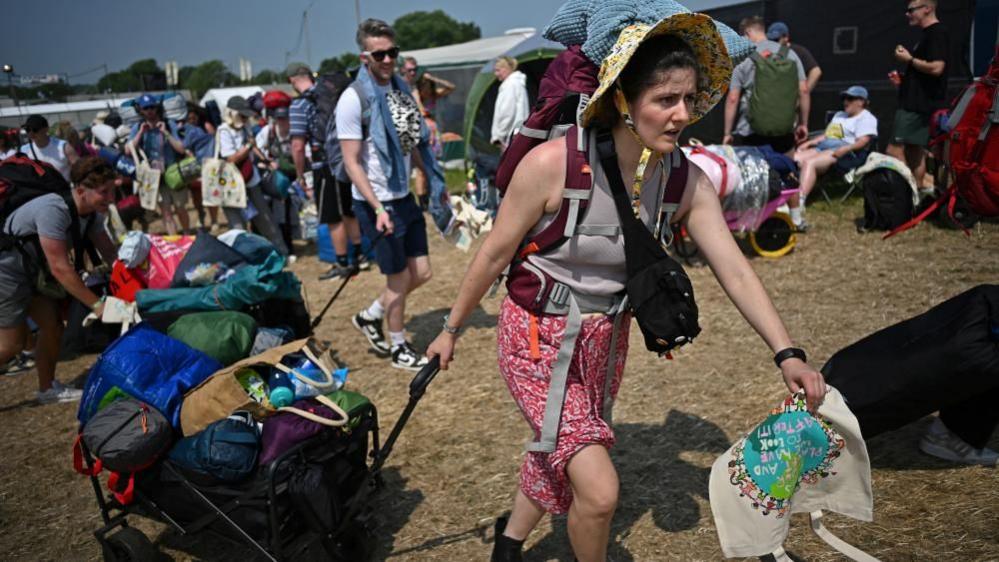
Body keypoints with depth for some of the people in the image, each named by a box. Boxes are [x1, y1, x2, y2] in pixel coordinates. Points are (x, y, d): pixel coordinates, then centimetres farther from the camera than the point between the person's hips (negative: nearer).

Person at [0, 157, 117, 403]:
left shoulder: (92, 212, -8)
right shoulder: (54, 210, -33)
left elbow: (109, 253, -2)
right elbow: (60, 268, -32)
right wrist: (97, 304, -29)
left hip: (34, 269, 8)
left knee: (53, 325, 7)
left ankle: (47, 388, 22)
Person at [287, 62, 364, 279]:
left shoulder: (299, 105, -12)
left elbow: (298, 147, -16)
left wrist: (300, 176, -3)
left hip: (326, 166, -6)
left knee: (333, 219, 5)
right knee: (349, 212, 19)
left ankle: (342, 265, 13)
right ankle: (358, 256, 30)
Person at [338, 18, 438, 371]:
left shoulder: (400, 88, 5)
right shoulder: (354, 99, -16)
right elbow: (352, 163, -17)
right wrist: (378, 209, -24)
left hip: (404, 196, 7)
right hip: (376, 203, -7)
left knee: (421, 273, 11)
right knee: (399, 278, 4)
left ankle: (370, 316, 33)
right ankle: (398, 349, 25)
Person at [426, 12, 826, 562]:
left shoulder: (687, 181, -9)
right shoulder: (554, 162, -23)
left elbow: (735, 271, -7)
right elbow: (494, 255, -13)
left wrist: (786, 353, -16)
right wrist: (451, 329, -3)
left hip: (606, 339, 5)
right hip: (538, 336, -5)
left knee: (557, 458, 21)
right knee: (599, 489, -13)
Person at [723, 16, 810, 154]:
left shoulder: (744, 58, -2)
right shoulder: (789, 54, 5)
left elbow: (733, 99, -6)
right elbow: (804, 91, 3)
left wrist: (727, 133, 0)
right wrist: (803, 124, 11)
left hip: (749, 132, -3)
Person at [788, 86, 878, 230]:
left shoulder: (867, 118, 10)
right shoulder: (839, 115, 37)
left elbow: (863, 141, -7)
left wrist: (845, 149, -24)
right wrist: (808, 143, 15)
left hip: (847, 153, -8)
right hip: (823, 147, 8)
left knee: (809, 163, -35)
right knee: (794, 160, -21)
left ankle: (798, 207, -47)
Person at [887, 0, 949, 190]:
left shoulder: (937, 33, -12)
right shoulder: (928, 34, 18)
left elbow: (936, 68, -23)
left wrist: (909, 59, -13)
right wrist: (903, 77, 13)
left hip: (919, 104, -10)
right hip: (916, 103, 10)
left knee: (894, 151, -12)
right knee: (914, 150, 12)